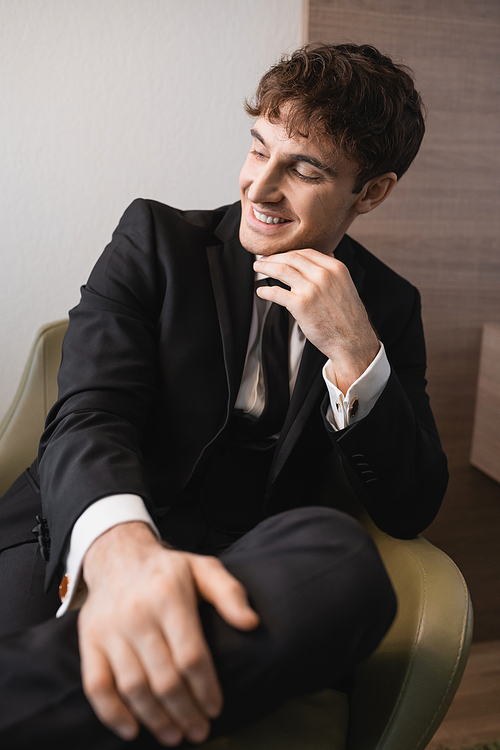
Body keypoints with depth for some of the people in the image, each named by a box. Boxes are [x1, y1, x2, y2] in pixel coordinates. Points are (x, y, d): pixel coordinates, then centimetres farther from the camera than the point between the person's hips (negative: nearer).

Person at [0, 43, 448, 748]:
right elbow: (88, 414, -11)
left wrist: (352, 351, -13)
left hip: (247, 564, 4)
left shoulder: (389, 306, 8)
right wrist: (120, 549, -34)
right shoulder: (155, 238, 3)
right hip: (86, 548, -2)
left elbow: (410, 511, 3)